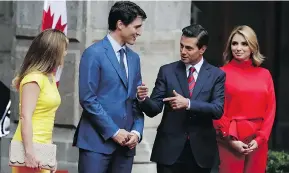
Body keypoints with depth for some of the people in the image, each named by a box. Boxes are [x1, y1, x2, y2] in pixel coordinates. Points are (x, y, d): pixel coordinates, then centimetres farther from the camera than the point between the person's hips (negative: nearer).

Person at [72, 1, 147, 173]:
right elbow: (88, 99, -11)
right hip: (98, 140, -6)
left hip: (125, 141, 6)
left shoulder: (134, 58, 17)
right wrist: (113, 131, -13)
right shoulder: (94, 53, -5)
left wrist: (136, 131, 1)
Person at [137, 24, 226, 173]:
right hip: (170, 149, 0)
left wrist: (188, 103, -21)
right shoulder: (167, 71, 4)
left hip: (201, 150, 0)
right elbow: (154, 109, 1)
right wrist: (143, 99, -22)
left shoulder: (216, 75, 3)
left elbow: (218, 110, -9)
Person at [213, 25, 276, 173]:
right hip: (230, 141, -3)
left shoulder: (264, 75, 8)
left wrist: (259, 139, -5)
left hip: (257, 142, 3)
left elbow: (270, 110, 6)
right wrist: (231, 140, -11)